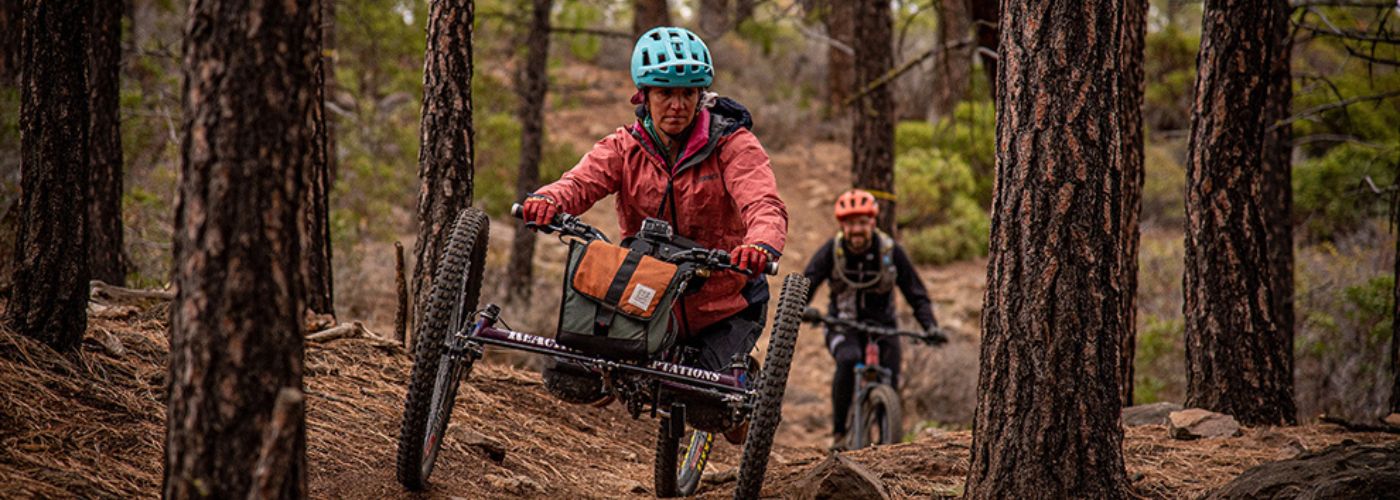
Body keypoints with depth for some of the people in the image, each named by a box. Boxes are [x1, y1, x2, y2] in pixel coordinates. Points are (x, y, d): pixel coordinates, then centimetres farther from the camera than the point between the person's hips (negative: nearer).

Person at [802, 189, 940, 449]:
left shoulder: (891, 251, -10)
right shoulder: (832, 250, -11)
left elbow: (916, 293, -7)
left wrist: (931, 326, -23)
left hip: (882, 326, 1)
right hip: (843, 326, -1)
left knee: (890, 385, -15)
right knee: (848, 360, -33)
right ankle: (838, 431, -23)